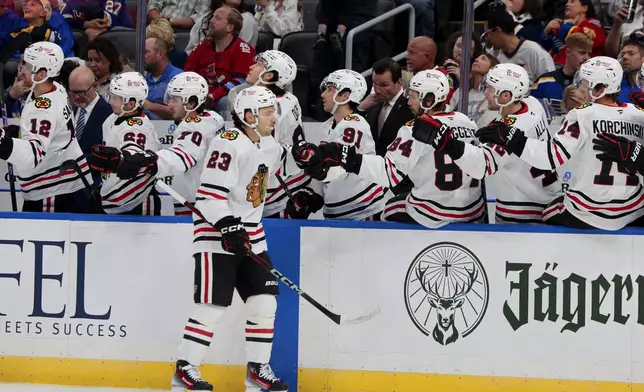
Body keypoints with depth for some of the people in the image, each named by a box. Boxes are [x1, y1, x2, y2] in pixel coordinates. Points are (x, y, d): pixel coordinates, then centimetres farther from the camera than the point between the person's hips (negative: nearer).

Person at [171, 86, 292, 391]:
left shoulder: (270, 146, 9)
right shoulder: (229, 144, -18)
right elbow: (209, 192, -22)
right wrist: (228, 227, -28)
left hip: (250, 235, 8)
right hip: (216, 232, -8)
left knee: (264, 302, 3)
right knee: (213, 306, -10)